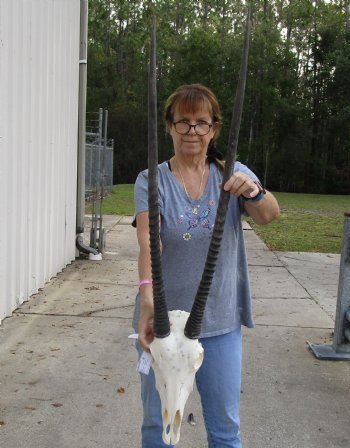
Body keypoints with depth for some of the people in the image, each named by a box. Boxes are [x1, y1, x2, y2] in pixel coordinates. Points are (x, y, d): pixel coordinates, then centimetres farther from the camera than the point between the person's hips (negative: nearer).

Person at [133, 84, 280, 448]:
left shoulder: (233, 174, -1)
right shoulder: (151, 180, -6)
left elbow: (270, 215, -18)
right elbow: (148, 240, -22)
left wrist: (254, 192, -41)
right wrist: (147, 293, -40)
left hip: (221, 323, 1)